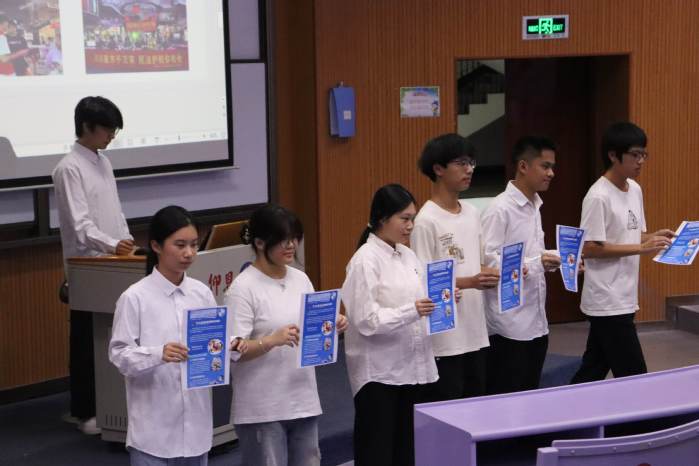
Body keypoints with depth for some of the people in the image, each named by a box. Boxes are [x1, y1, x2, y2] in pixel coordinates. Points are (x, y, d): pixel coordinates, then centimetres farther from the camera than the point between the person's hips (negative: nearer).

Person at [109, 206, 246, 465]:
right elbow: (119, 355, -11)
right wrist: (158, 354, -28)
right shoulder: (135, 297, -9)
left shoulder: (201, 293, 4)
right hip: (154, 425, -5)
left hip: (195, 420, 5)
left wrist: (230, 347, -13)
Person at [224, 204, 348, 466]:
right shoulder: (243, 288, -12)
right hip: (262, 409, -7)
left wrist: (332, 327, -4)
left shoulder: (300, 279, 9)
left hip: (303, 401, 7)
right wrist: (272, 340, -31)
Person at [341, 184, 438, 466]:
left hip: (413, 367, 7)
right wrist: (412, 311, -28)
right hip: (379, 371, -7)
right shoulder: (365, 260, -12)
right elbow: (366, 321, -18)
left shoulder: (407, 255, 11)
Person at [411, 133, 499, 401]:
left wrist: (494, 275, -2)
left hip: (476, 332, 8)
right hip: (444, 338, -7)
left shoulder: (472, 213, 11)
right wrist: (470, 282, -25)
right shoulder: (427, 221, -13)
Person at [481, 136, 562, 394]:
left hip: (536, 321, 9)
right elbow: (487, 260, -21)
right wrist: (536, 263, -24)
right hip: (509, 323, -9)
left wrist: (551, 259, 7)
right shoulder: (500, 208, -14)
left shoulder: (534, 206, 15)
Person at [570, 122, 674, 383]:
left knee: (593, 372, 13)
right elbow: (589, 248, -20)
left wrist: (654, 237, -1)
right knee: (634, 377, -6)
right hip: (607, 302, -8)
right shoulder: (598, 197, -16)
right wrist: (641, 249, -21)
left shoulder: (635, 190, 11)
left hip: (624, 300, 8)